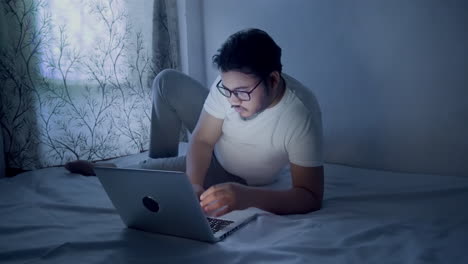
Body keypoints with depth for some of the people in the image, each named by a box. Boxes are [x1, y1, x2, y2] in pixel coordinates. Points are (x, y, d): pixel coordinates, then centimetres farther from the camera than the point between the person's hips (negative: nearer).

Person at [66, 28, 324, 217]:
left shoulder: (300, 115, -41)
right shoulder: (231, 81, -29)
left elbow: (311, 197, -40)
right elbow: (201, 141, -20)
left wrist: (247, 196, -57)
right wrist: (193, 184, -41)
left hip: (234, 177, -4)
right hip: (213, 143, 4)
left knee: (152, 173, -17)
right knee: (167, 81, -11)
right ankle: (159, 162, 9)